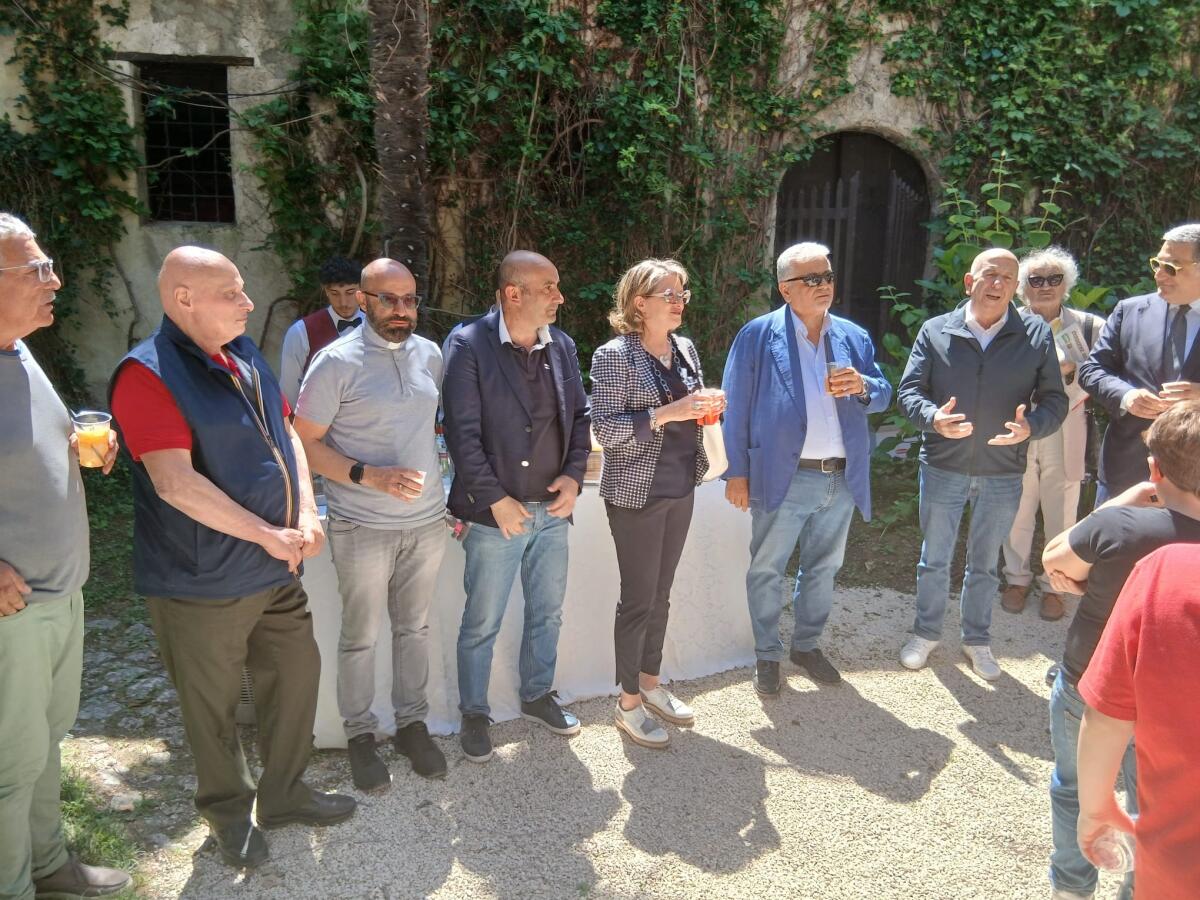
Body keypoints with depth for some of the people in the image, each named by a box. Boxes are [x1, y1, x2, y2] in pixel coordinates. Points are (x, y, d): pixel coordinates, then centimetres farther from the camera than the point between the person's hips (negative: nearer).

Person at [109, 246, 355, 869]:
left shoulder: (244, 356, 7)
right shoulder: (148, 374, -17)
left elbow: (286, 434, 11)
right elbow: (176, 483, -25)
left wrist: (307, 514, -3)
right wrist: (270, 535, -20)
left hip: (277, 571, 7)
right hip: (203, 584, -7)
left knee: (297, 677, 17)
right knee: (214, 706, 12)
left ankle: (284, 794, 37)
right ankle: (230, 812, 35)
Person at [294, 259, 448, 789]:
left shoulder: (429, 354, 6)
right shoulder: (337, 362, -10)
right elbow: (306, 442, -9)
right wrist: (370, 476, -21)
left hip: (427, 522, 5)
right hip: (362, 528, -4)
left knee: (415, 628, 15)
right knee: (361, 637, 9)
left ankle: (412, 724, 31)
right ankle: (360, 735, 27)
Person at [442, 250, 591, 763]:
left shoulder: (562, 346, 5)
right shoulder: (470, 345, -13)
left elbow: (580, 415, 11)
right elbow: (462, 431, -16)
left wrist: (574, 475, -2)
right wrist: (495, 500, -17)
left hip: (552, 509, 6)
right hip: (496, 512, -5)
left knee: (547, 613, 19)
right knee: (481, 624, 8)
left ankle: (537, 695, 40)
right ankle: (474, 714, 29)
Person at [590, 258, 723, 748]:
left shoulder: (686, 349, 8)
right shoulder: (615, 355, -13)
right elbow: (605, 429, -18)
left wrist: (708, 407, -4)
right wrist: (668, 413, -26)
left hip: (681, 488, 7)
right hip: (636, 493, -6)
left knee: (661, 593, 16)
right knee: (638, 597, 3)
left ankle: (650, 683, 33)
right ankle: (628, 703, 19)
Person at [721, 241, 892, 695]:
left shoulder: (854, 337, 8)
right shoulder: (758, 335, -5)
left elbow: (883, 396, 12)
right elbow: (736, 407, -5)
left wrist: (862, 386, -12)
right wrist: (737, 471, -8)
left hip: (842, 478, 5)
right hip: (783, 477, -4)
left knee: (823, 568, 18)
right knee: (767, 569, 6)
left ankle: (807, 644, 37)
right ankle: (767, 655, 25)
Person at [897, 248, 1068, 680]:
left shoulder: (1037, 334, -3)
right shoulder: (936, 331, -4)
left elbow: (1055, 400, -2)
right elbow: (909, 390, -3)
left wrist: (1032, 426, -23)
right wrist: (932, 417, -24)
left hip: (1003, 473, 1)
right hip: (942, 467, 0)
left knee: (984, 563, 17)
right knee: (934, 558, 14)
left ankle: (977, 638, 36)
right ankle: (926, 632, 33)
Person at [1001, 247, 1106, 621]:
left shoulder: (1088, 326, -2)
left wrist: (1071, 371, -19)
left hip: (1065, 440, 0)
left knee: (1061, 516, 10)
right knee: (1017, 513, 13)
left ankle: (1055, 586, 30)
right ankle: (1017, 579, 33)